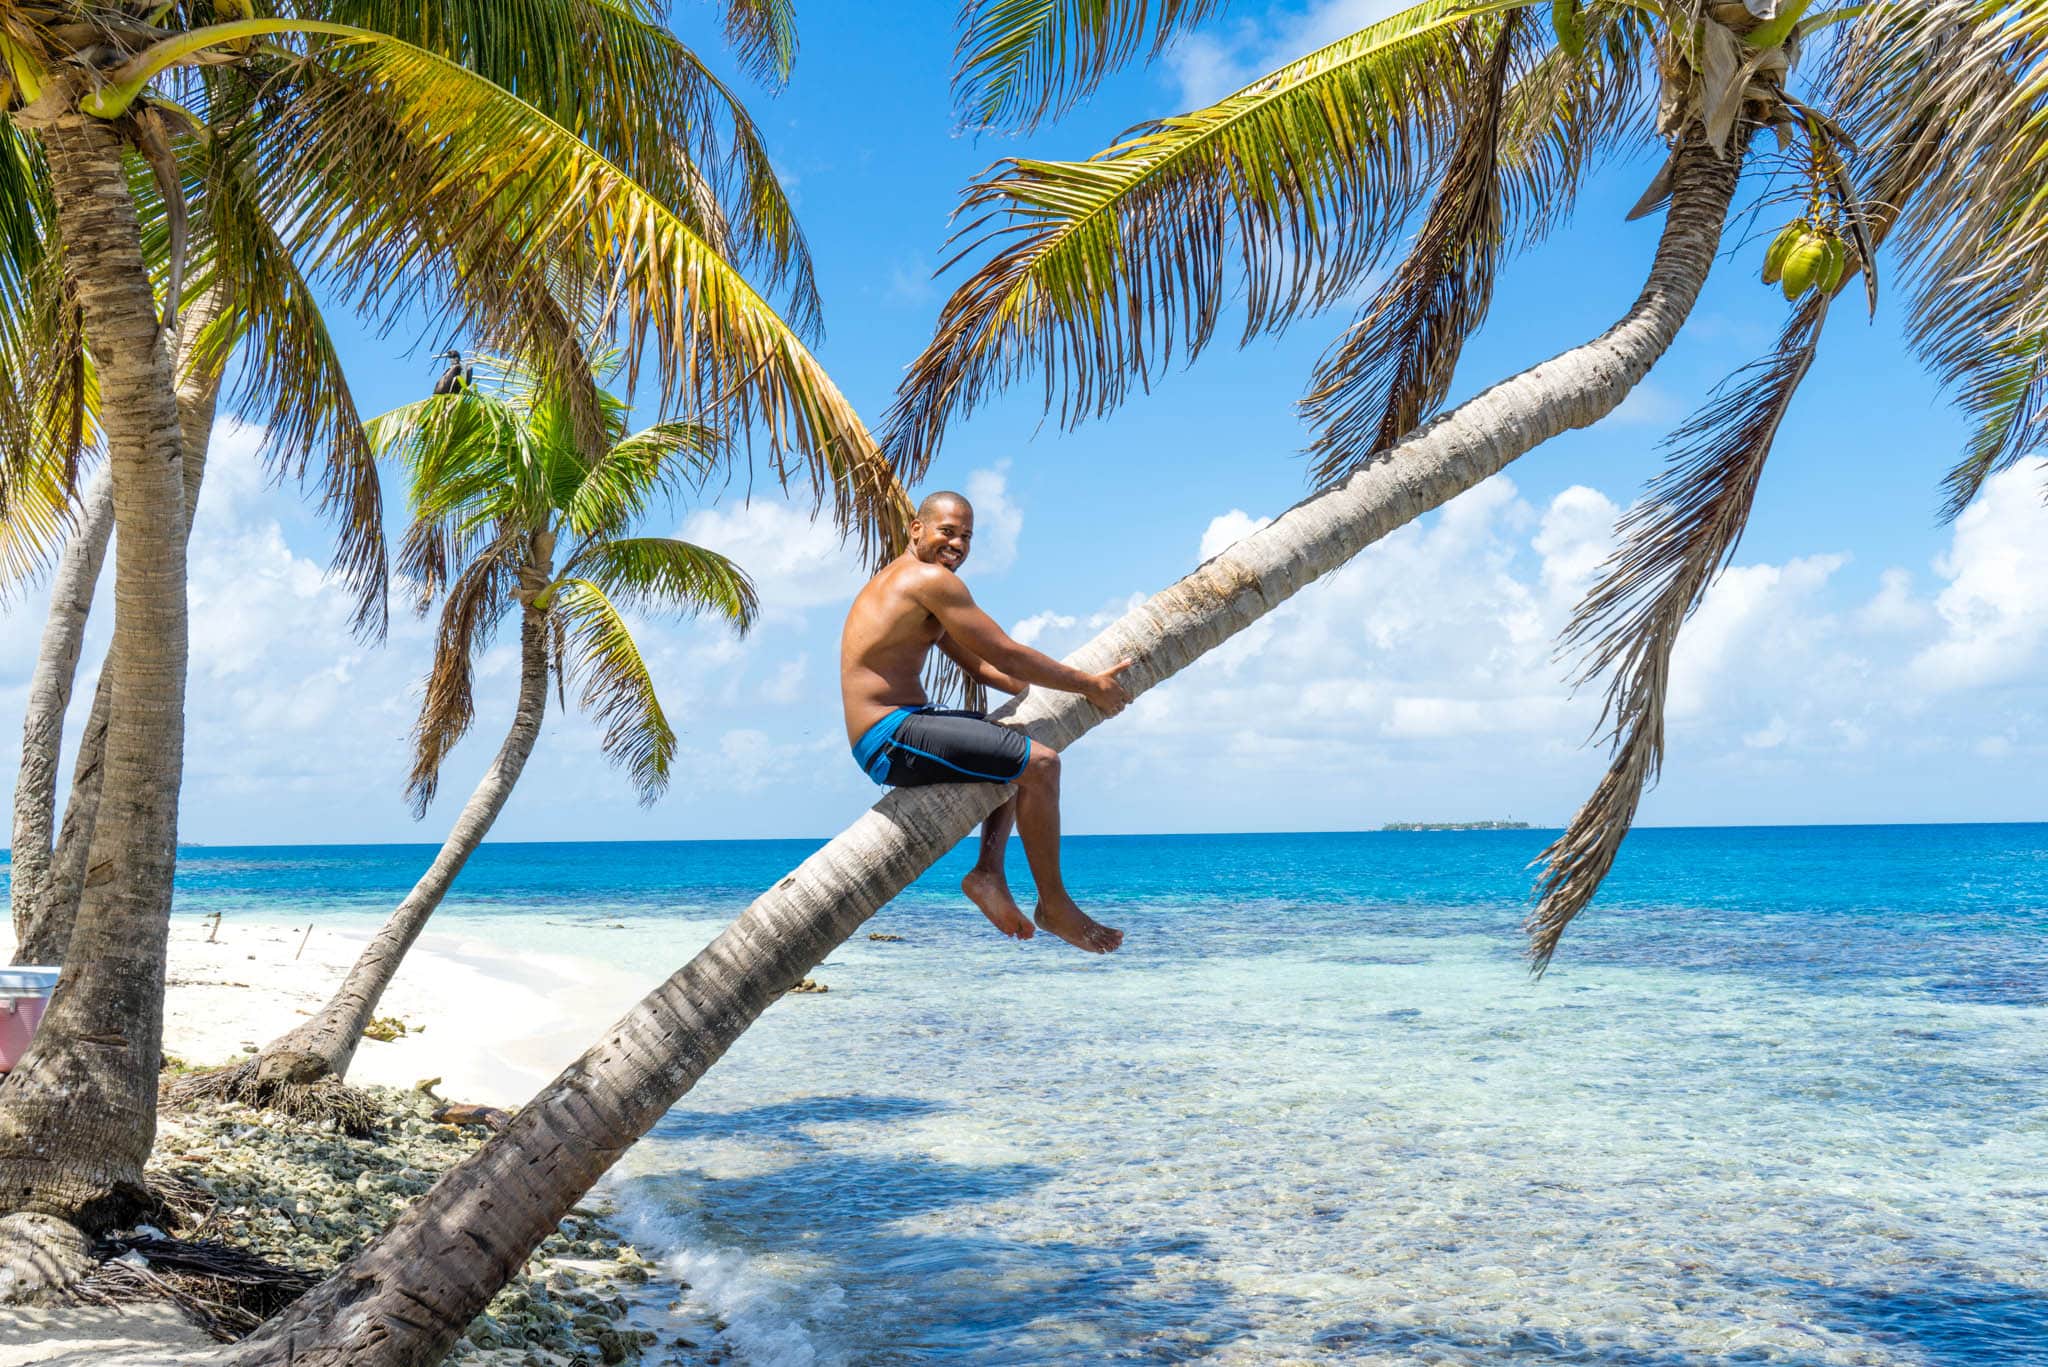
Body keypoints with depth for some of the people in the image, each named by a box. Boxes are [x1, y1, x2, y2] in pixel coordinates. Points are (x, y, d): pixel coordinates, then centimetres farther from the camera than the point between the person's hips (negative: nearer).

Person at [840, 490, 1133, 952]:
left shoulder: (899, 580, 21)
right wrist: (1089, 686, -5)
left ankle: (989, 871, 12)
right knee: (1040, 763, -17)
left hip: (880, 738, 11)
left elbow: (980, 665, 22)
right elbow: (1007, 656, -14)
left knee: (1019, 751, 29)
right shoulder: (932, 579, -12)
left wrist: (1060, 691, 13)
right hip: (890, 736, -11)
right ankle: (1054, 905, -4)